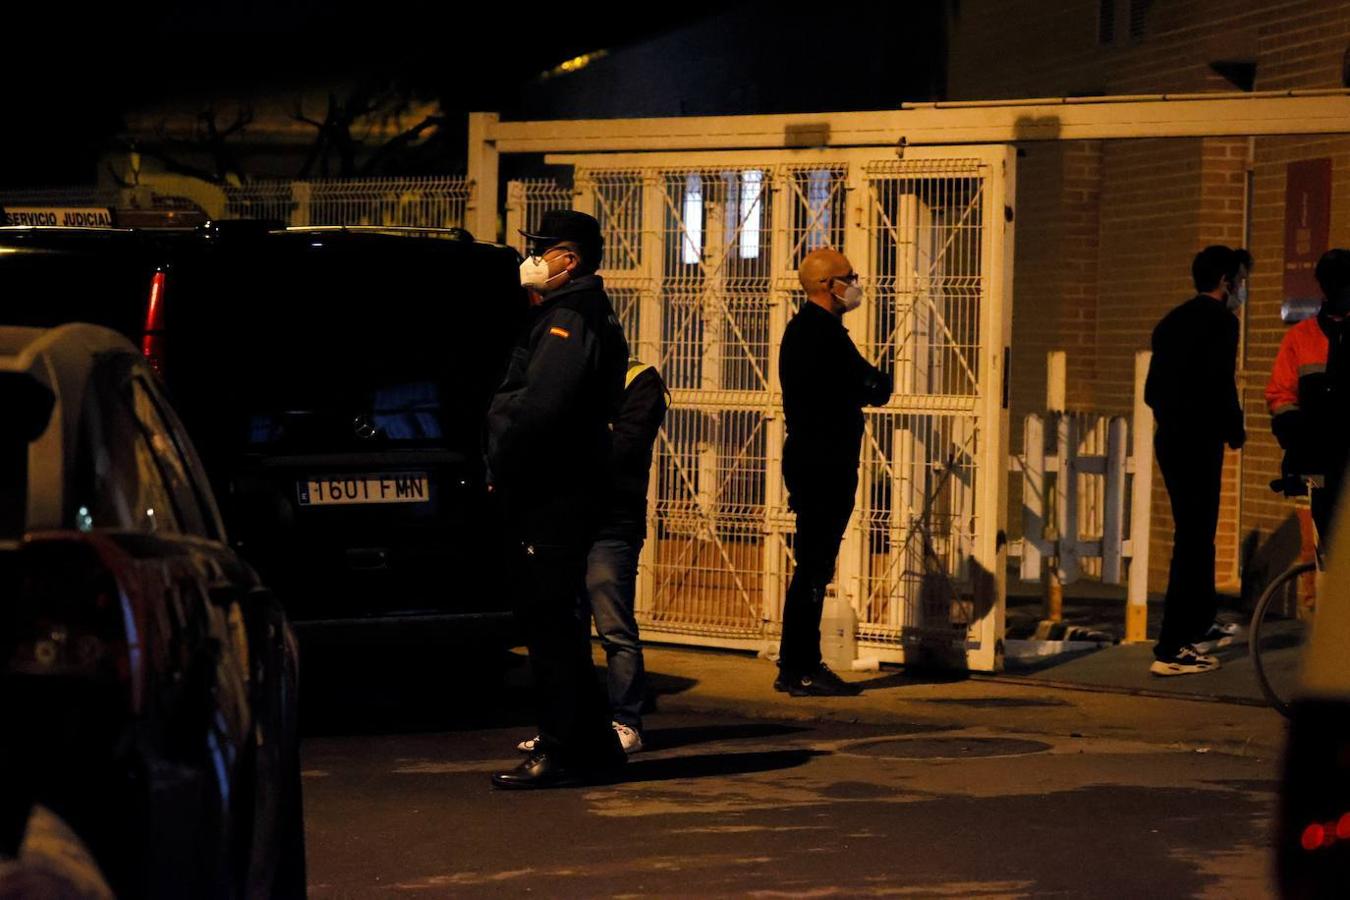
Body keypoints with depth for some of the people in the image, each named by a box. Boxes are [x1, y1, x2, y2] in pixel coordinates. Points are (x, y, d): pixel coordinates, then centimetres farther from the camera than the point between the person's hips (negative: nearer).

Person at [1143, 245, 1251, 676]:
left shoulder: (1172, 321, 14)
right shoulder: (1221, 321, -12)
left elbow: (1153, 390, 14)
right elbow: (1220, 386, -19)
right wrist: (1235, 432, -5)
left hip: (1170, 440, 9)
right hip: (1199, 443, -9)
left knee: (1196, 533, 24)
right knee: (1194, 540, -7)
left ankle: (1201, 623, 40)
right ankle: (1171, 651, -10)